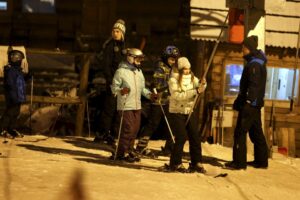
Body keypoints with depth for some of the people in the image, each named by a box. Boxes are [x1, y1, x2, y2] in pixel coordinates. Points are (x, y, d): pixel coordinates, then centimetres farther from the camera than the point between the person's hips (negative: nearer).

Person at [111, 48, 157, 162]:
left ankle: (129, 151, 21)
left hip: (137, 106, 7)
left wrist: (149, 94, 3)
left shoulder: (139, 71, 16)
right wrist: (121, 91, -28)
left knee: (135, 130, 8)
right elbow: (114, 88, -8)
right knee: (128, 129, -9)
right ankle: (121, 153, 0)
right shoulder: (121, 71, -8)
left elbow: (142, 88, 19)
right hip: (125, 106, -7)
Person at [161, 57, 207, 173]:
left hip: (189, 112, 5)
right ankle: (176, 164, 2)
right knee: (181, 137, -10)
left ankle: (196, 163, 10)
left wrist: (202, 84, -31)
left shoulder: (192, 78, 7)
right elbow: (178, 96, -20)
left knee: (195, 136, 1)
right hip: (176, 112, -5)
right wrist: (195, 91, -27)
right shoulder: (174, 80, -8)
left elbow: (199, 88, -8)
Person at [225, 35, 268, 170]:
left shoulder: (254, 64, -15)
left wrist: (248, 102, -27)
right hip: (255, 104, 10)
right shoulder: (258, 62, 17)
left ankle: (239, 162, -5)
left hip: (250, 104, -10)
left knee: (240, 132, -7)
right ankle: (261, 160, 22)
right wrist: (240, 100, 23)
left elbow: (254, 85, -23)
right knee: (256, 132, 15)